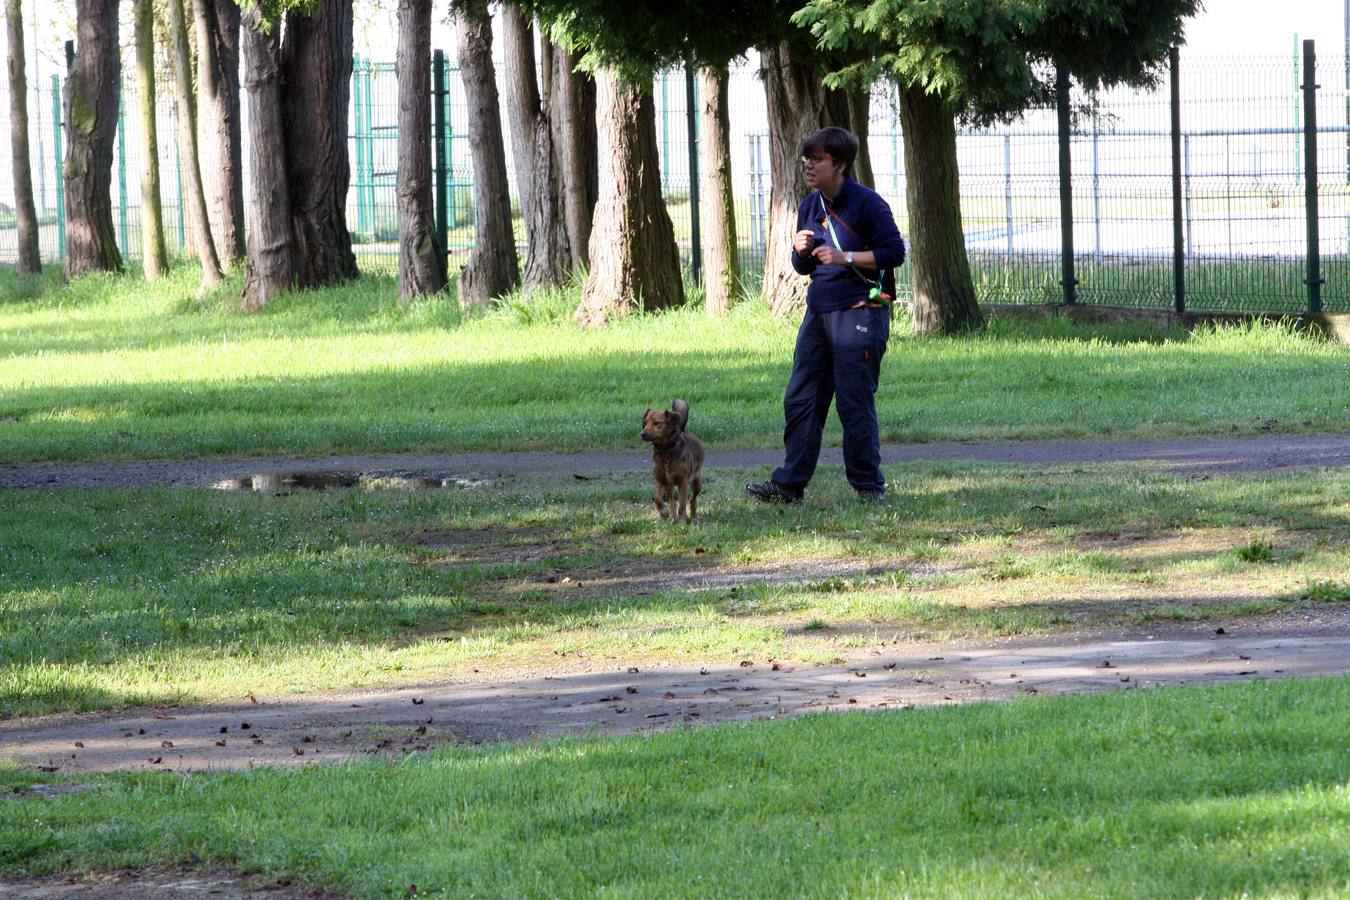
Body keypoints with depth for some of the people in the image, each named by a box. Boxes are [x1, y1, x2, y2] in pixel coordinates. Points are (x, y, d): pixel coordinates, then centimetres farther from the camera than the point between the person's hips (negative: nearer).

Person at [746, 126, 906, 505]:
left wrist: (845, 257, -19)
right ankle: (789, 483, 8)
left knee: (855, 402, -5)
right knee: (800, 399, 5)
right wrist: (801, 252, -2)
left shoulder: (867, 203, -9)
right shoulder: (810, 207, 14)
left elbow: (894, 252, -13)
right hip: (818, 313, 8)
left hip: (858, 313, -8)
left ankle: (868, 485, 5)